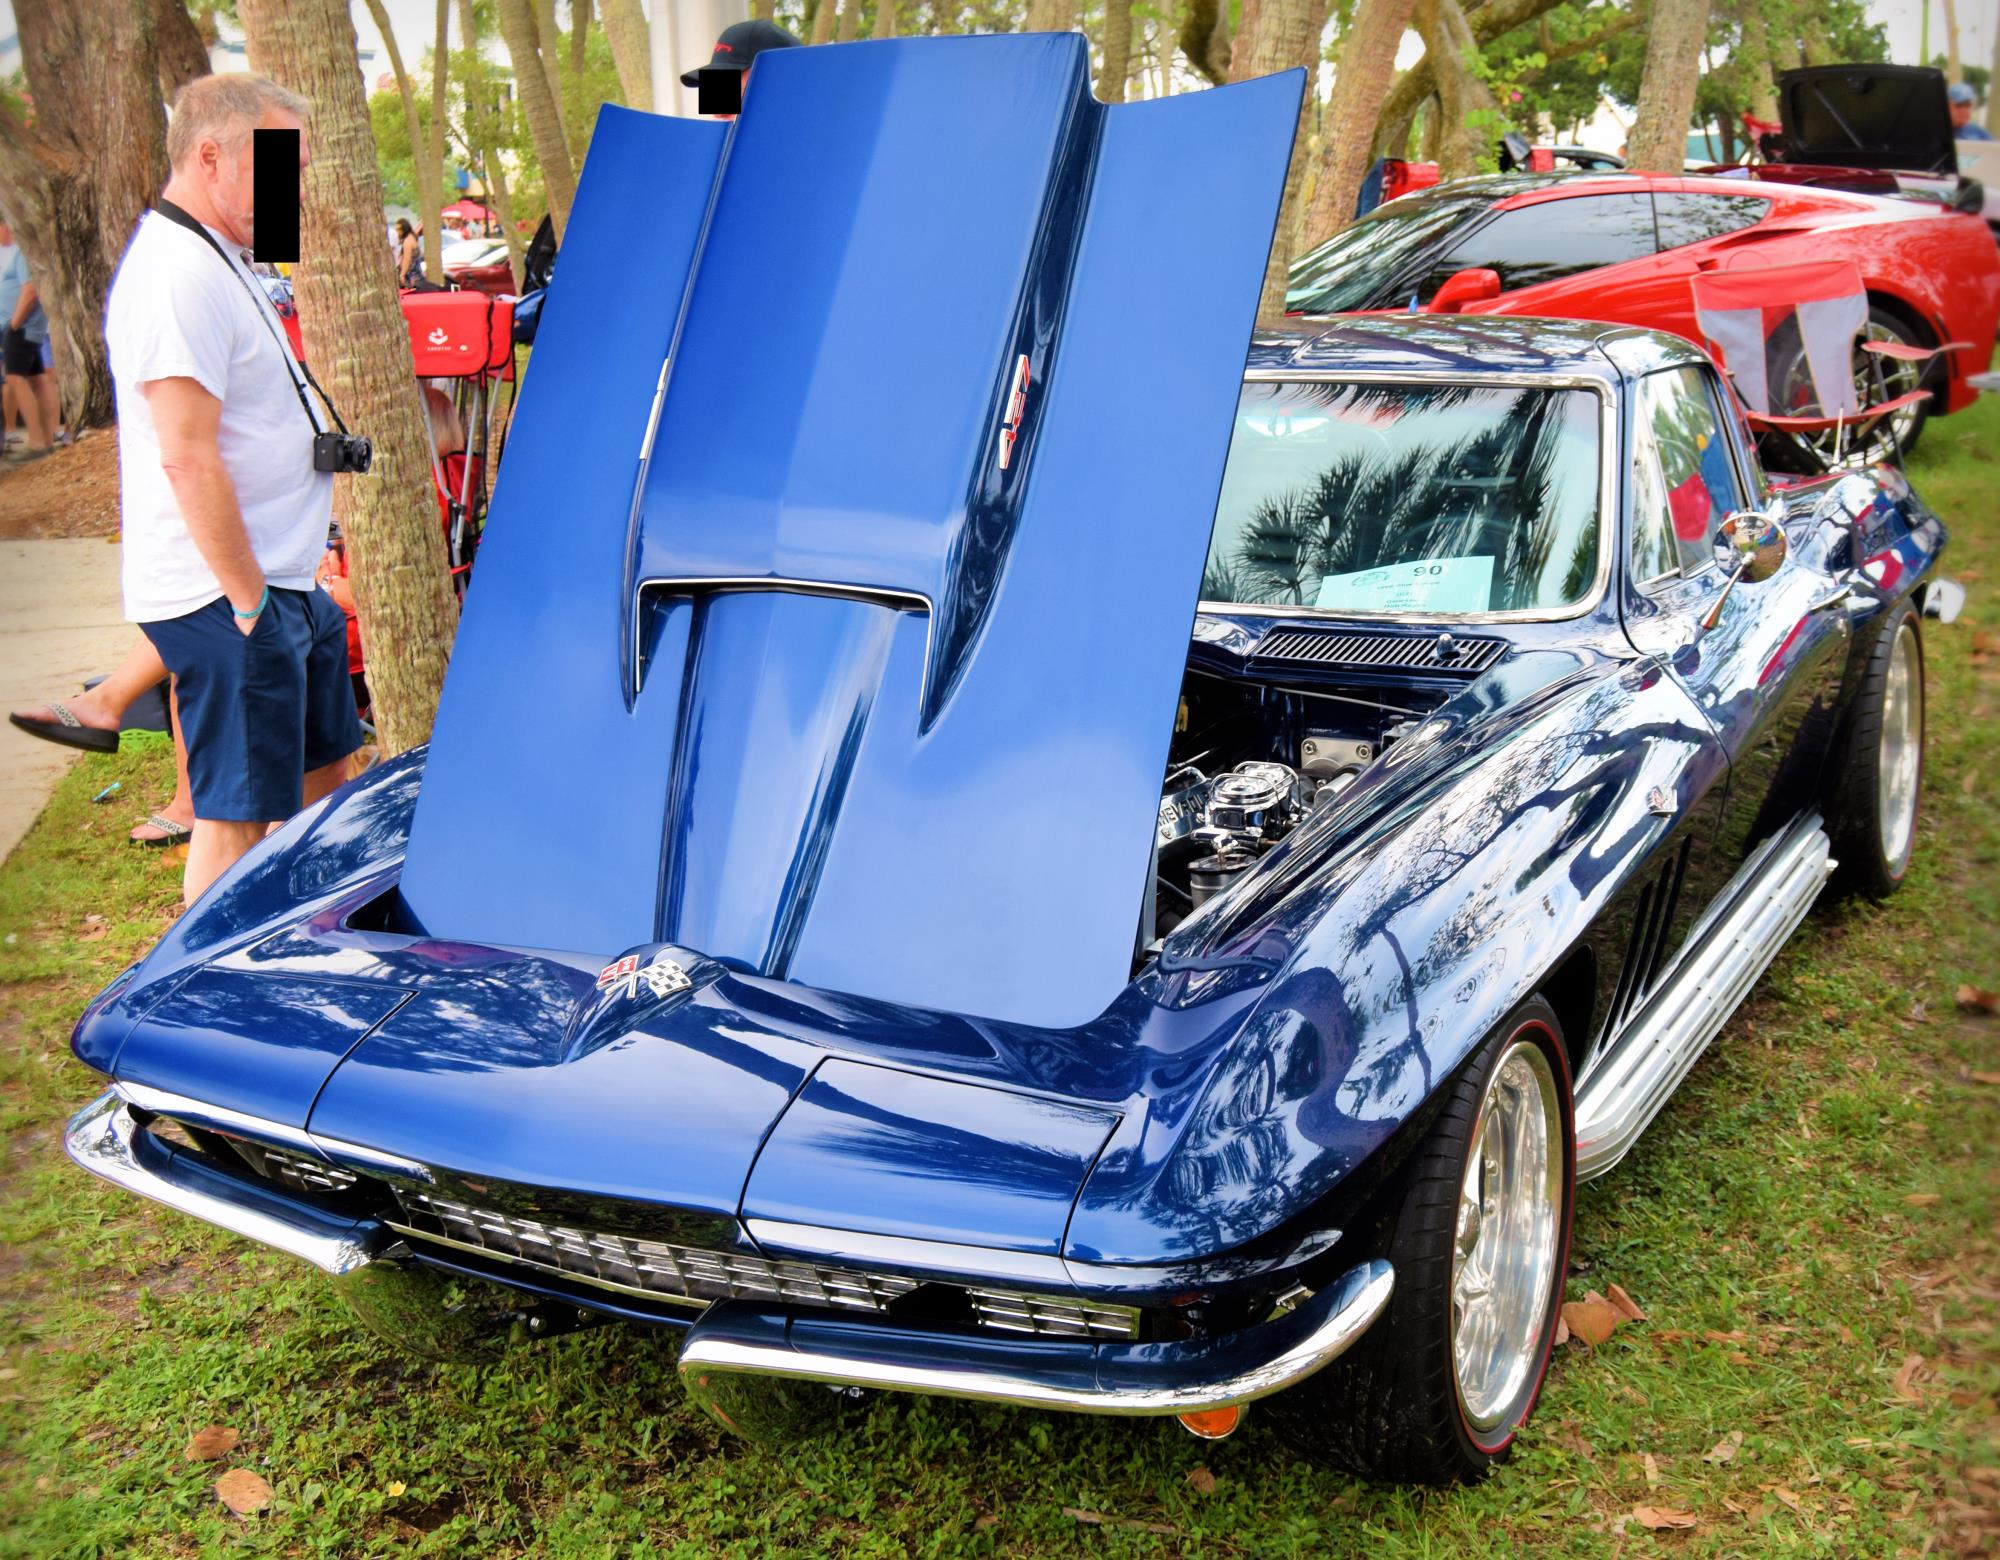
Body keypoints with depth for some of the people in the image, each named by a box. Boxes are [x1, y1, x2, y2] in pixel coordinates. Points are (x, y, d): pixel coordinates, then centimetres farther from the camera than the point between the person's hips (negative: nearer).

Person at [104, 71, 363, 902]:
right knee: (236, 821, -4)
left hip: (279, 584, 11)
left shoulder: (219, 259, 16)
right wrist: (249, 604, -21)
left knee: (326, 781, 20)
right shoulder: (178, 273, -18)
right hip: (227, 595, -11)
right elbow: (187, 458, -24)